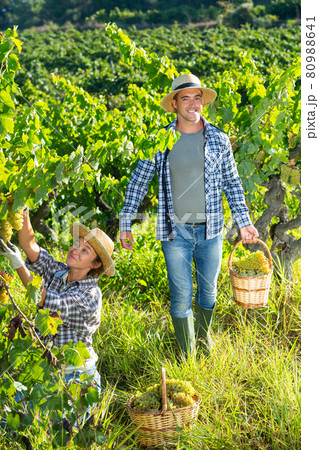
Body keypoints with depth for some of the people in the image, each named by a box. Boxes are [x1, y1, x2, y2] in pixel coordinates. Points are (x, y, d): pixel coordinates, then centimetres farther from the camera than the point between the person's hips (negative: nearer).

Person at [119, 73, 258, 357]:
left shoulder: (219, 140, 1)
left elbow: (232, 184, 9)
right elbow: (138, 182, 3)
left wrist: (244, 222, 6)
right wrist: (125, 224, 0)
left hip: (210, 230, 2)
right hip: (175, 231, -1)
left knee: (208, 291, 16)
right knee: (181, 296, 5)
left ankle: (203, 336, 43)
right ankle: (187, 355, 22)